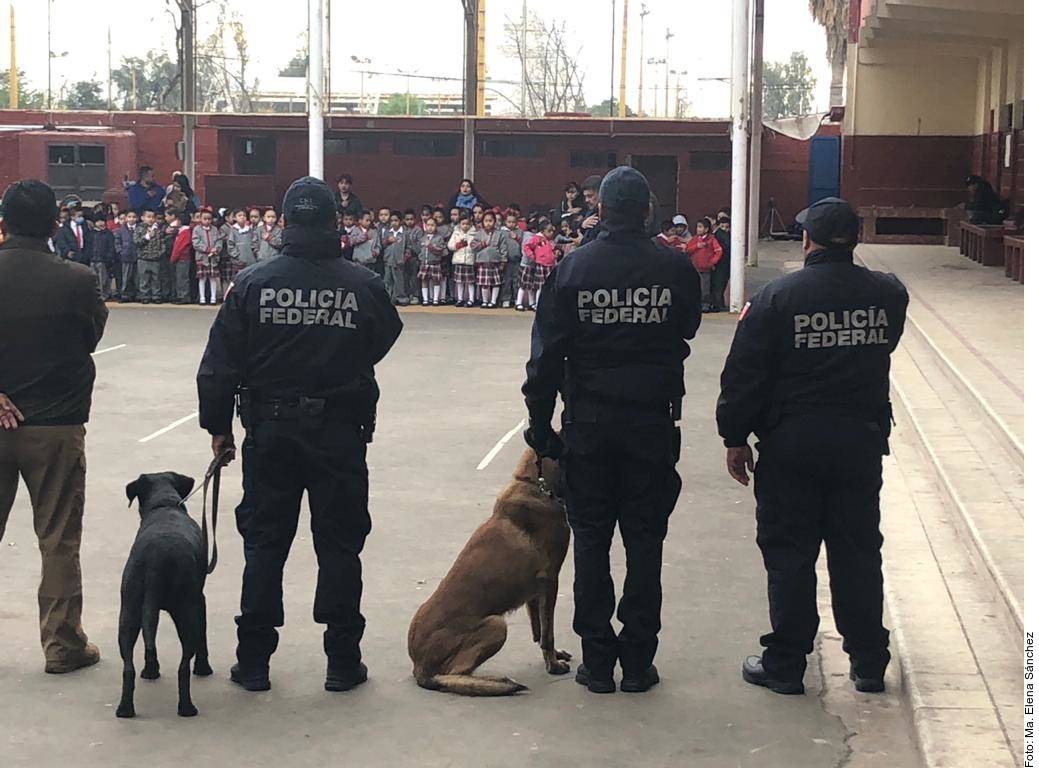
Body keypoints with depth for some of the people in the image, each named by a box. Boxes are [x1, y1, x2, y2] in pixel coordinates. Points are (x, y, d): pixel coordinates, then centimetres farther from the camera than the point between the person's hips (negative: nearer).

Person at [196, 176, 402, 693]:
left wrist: (218, 425, 7)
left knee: (264, 544, 10)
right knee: (340, 544, 8)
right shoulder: (364, 285, -7)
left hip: (269, 432, 1)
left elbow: (220, 363, -3)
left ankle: (254, 661, 14)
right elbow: (383, 342, 7)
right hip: (340, 432, -1)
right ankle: (342, 662, 13)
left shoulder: (254, 283, -6)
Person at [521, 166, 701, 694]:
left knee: (591, 538, 7)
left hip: (589, 419, 0)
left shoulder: (573, 268, -5)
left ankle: (597, 661, 10)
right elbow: (686, 333, 12)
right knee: (644, 539, 7)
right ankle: (638, 661, 10)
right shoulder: (676, 268, -4)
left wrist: (540, 424, 2)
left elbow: (547, 354, -4)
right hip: (653, 419, 0)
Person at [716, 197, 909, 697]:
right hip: (862, 441, 3)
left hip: (792, 444, -3)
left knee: (789, 555, 5)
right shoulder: (888, 295, -2)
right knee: (858, 552, 12)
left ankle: (785, 665, 11)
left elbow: (744, 375, -9)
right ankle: (869, 664, 19)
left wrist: (735, 437, 0)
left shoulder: (777, 298, -11)